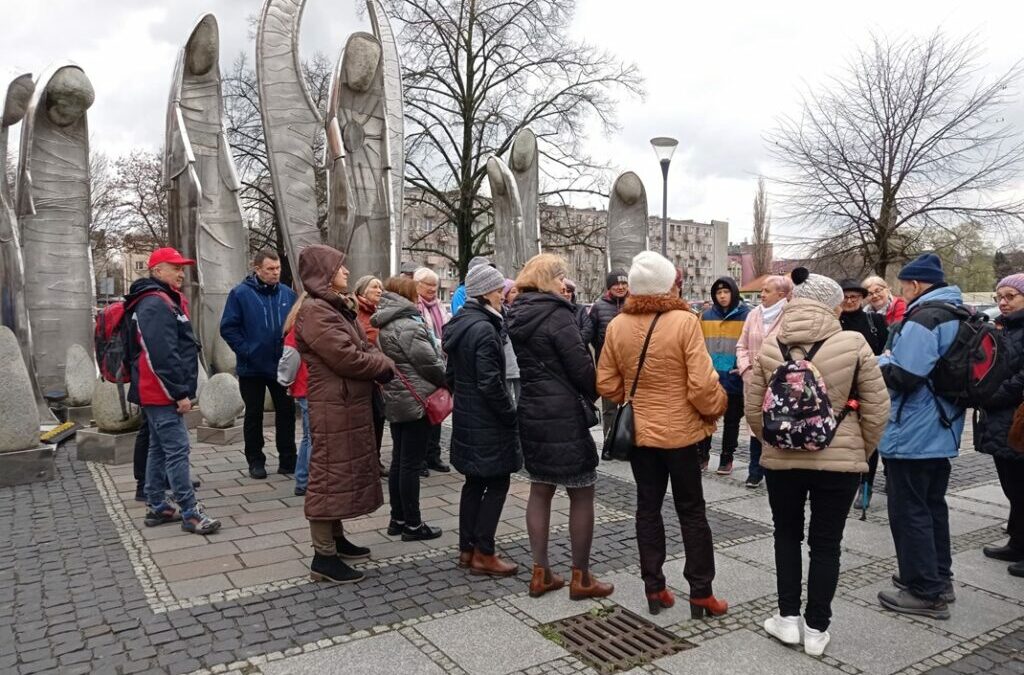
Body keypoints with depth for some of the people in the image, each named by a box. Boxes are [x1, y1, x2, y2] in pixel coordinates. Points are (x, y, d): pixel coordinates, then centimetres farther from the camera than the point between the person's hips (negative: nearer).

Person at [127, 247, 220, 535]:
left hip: (158, 393, 11)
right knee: (177, 450, -9)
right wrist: (180, 392, -22)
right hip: (163, 393, -11)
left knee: (159, 449, 15)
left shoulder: (168, 301, 18)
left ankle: (156, 507, 24)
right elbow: (162, 356, -25)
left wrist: (181, 389, 18)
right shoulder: (156, 304, -17)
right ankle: (190, 513, -6)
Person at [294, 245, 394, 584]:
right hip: (334, 408, -10)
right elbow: (348, 357, -22)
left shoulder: (338, 307, 16)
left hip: (351, 405, 10)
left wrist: (380, 364, -7)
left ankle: (335, 538, 31)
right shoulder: (314, 311, -16)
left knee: (344, 471, 18)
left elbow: (365, 346, 14)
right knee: (330, 474, -4)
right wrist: (386, 365, -7)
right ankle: (323, 557, 4)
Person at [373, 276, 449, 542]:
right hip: (415, 400, -10)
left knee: (398, 461, 14)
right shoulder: (408, 326, -18)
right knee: (411, 464, -3)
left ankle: (398, 519, 22)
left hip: (396, 400, 10)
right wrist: (449, 382, 2)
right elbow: (430, 362, -17)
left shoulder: (385, 325, 12)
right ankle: (413, 525, 6)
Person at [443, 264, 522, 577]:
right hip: (488, 422, -10)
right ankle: (483, 554, 7)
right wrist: (511, 413, -12)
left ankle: (467, 549, 23)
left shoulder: (460, 324, 10)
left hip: (466, 417, 10)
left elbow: (452, 375, 16)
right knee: (497, 484, 1)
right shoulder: (483, 329, -20)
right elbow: (490, 383, -23)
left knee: (474, 482, 16)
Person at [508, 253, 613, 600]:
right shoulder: (556, 314, -15)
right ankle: (581, 577, 13)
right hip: (563, 415, -8)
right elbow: (580, 366, -13)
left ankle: (540, 572, 20)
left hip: (529, 413, 8)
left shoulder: (515, 316, 8)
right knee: (582, 493, 4)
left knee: (540, 489, 15)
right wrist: (593, 395, 5)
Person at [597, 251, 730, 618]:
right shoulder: (684, 321, -18)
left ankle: (654, 588, 21)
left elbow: (606, 384, -2)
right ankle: (701, 593, 18)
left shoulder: (617, 325, -6)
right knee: (691, 511, 11)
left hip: (638, 430, 3)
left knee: (648, 508, 14)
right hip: (679, 430, -3)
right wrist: (716, 409, -1)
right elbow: (702, 384, -20)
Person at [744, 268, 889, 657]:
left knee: (787, 536, 19)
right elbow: (876, 409, -5)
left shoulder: (769, 348, -5)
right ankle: (816, 629, 22)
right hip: (839, 460, -1)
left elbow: (753, 409, 0)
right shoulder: (853, 345, -10)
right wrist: (860, 450, 10)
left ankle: (788, 618, 24)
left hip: (781, 459, 1)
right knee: (826, 543, 12)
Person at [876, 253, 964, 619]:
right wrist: (892, 360, 14)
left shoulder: (923, 318, -20)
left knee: (909, 511, 0)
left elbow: (903, 377, -27)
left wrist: (882, 361, -7)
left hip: (912, 436, -10)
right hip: (943, 433, 10)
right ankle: (939, 579, 31)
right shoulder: (959, 316, 11)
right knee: (933, 505, 20)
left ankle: (925, 592, 7)